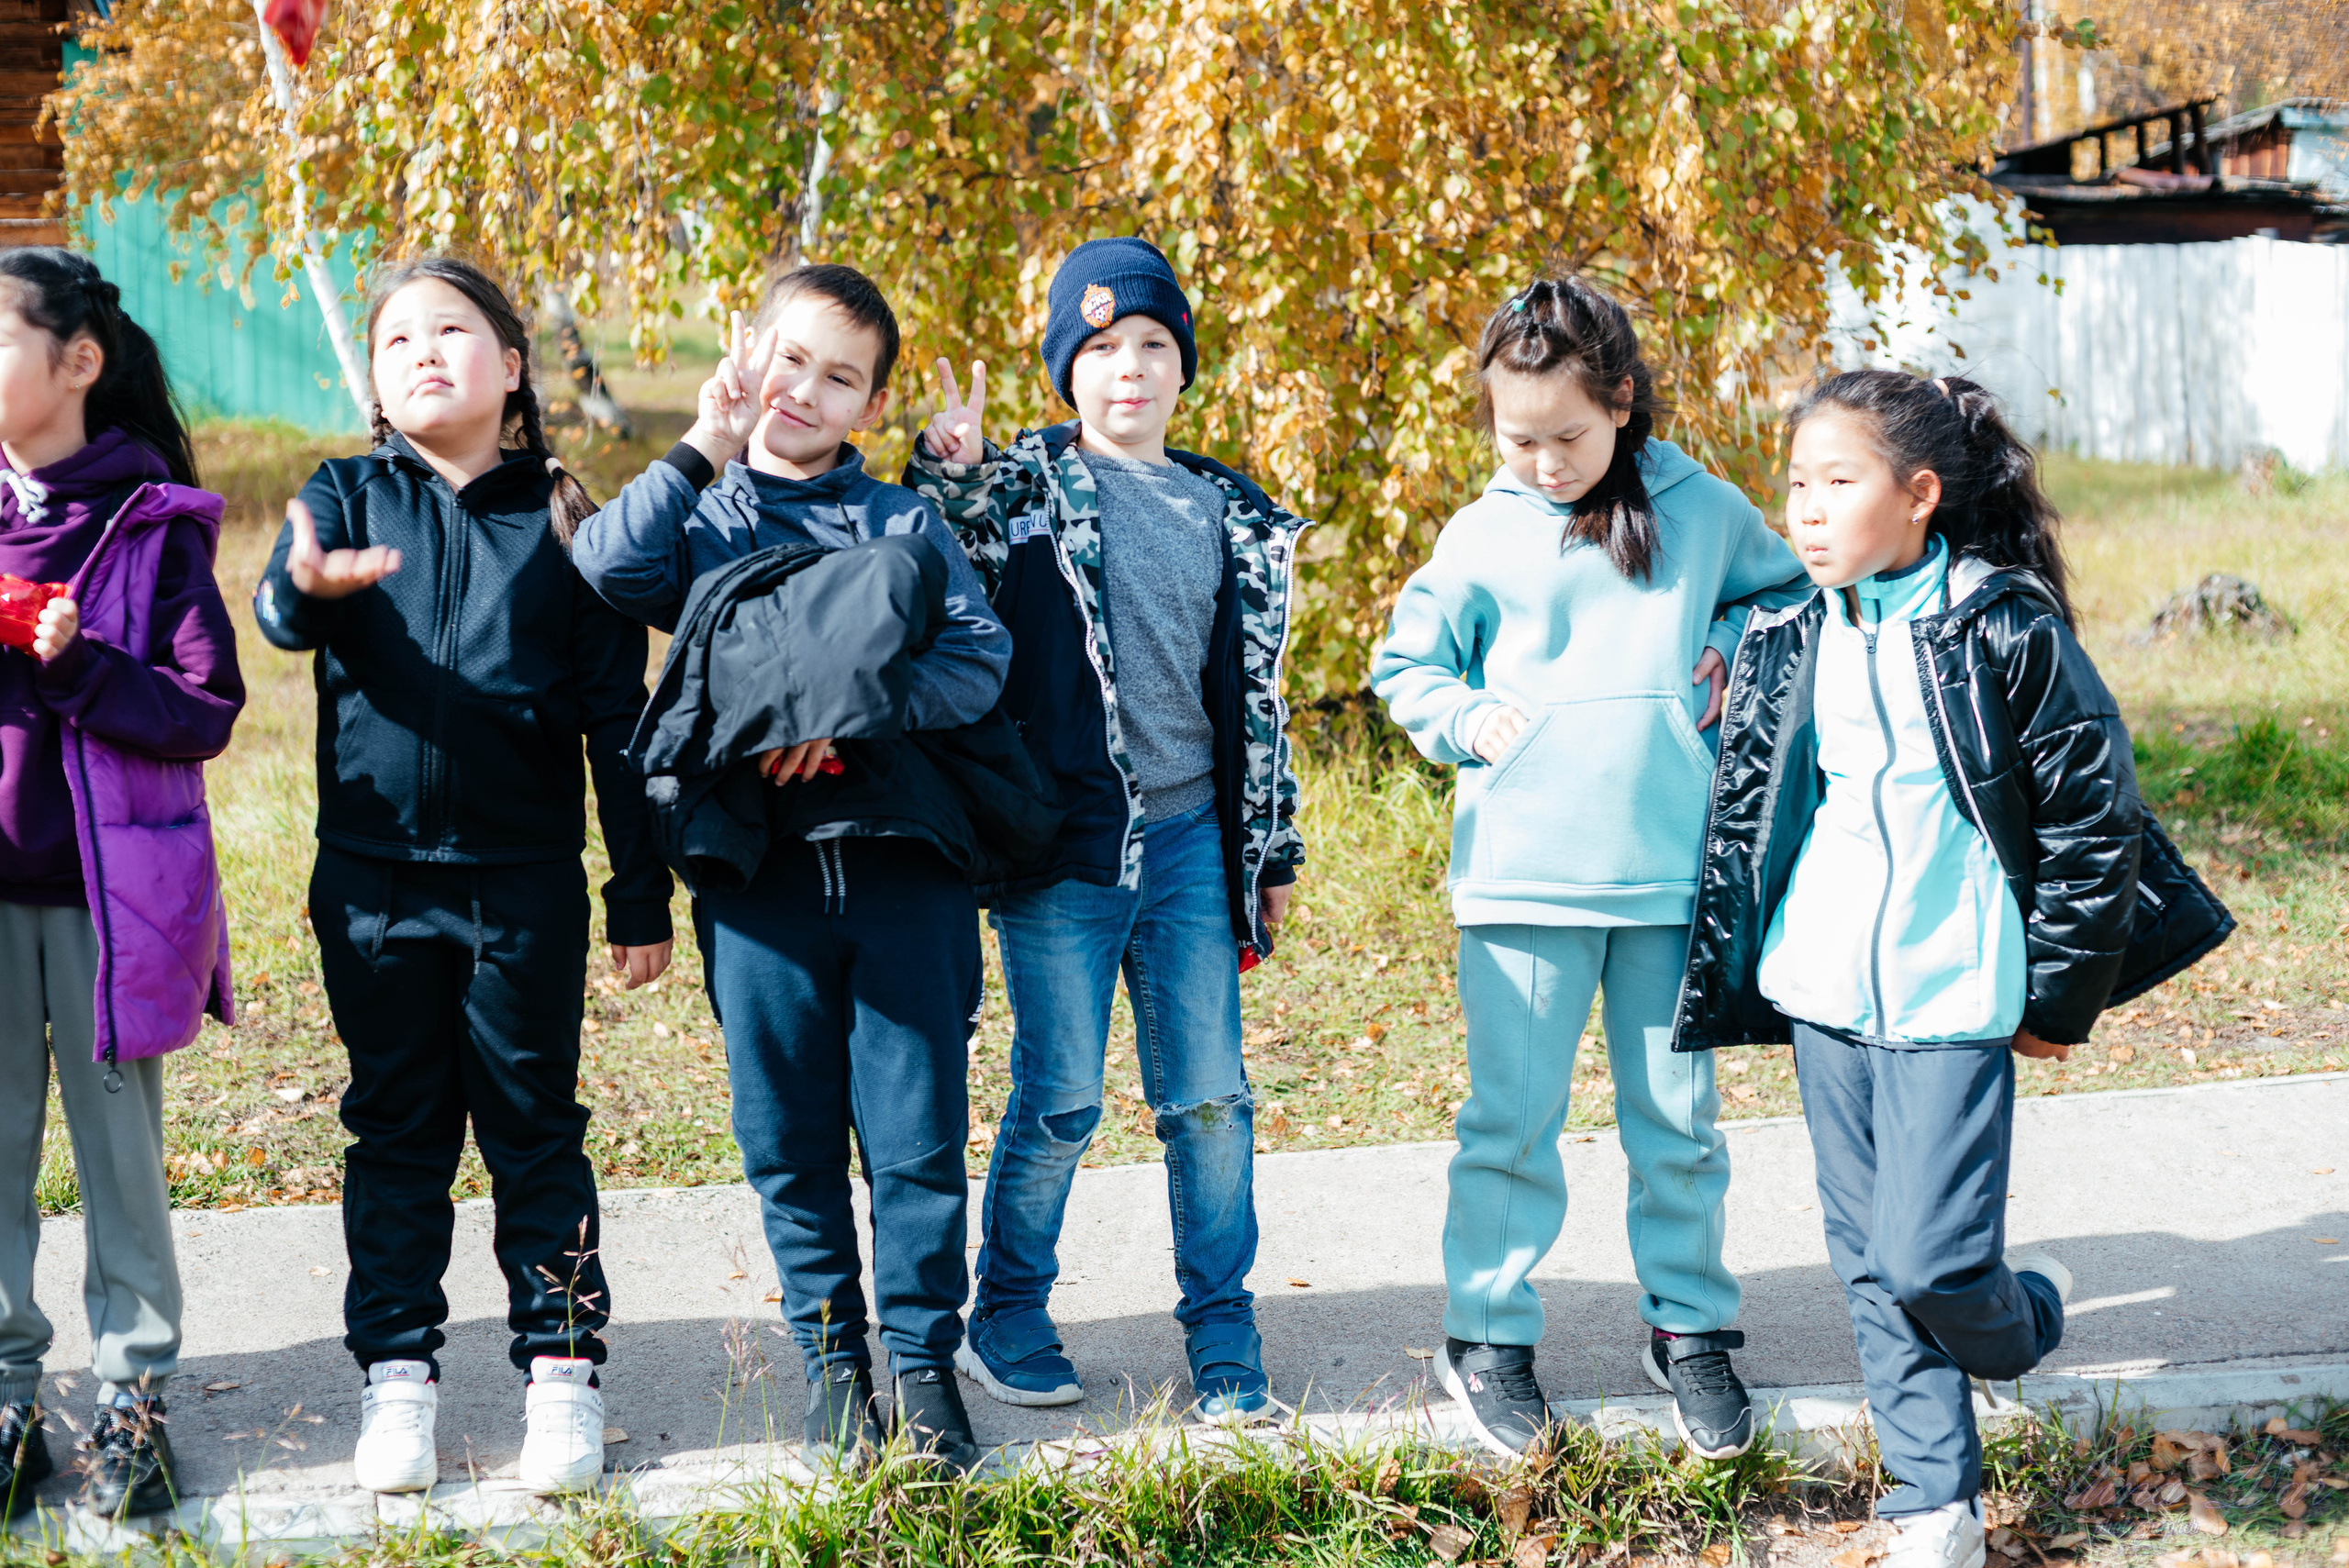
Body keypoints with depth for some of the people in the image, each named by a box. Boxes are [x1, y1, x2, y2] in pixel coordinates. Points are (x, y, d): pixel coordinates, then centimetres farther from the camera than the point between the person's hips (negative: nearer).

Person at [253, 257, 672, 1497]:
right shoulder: (347, 497, 5)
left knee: (534, 1129, 6)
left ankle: (562, 1370, 14)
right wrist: (307, 585, -41)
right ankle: (397, 1377, 17)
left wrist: (642, 893, 2)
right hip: (374, 876, 1)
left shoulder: (562, 517, 2)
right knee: (396, 1131, 9)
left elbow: (617, 714, 4)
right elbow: (279, 610, -15)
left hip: (524, 880, -1)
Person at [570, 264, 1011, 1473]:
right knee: (790, 1138, 6)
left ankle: (921, 1355, 13)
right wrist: (702, 454, -12)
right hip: (757, 868, 0)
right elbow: (605, 569, -10)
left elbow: (979, 657, -3)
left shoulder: (904, 525, 11)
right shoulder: (697, 519, 11)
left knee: (918, 1131, 0)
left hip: (900, 862, 0)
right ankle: (830, 1354, 19)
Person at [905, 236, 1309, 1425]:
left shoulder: (1231, 516, 13)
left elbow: (1258, 692, 17)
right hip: (1064, 842, -3)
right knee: (1060, 1097, 0)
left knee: (1211, 1099, 4)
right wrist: (946, 477, -25)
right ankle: (1006, 1322, 18)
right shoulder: (1024, 484, 1)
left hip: (1190, 841, 3)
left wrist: (1274, 851, 18)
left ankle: (1224, 1345, 15)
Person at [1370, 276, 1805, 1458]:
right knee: (1511, 1119, 2)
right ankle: (1489, 1336, 15)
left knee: (1677, 1118, 10)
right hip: (1522, 875, -1)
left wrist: (1732, 652, 3)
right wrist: (1468, 721, -6)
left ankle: (1689, 1327, 24)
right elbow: (1405, 663, 11)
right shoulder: (1483, 536, 1)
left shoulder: (1702, 511, 3)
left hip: (1673, 872, 1)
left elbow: (1782, 590, 21)